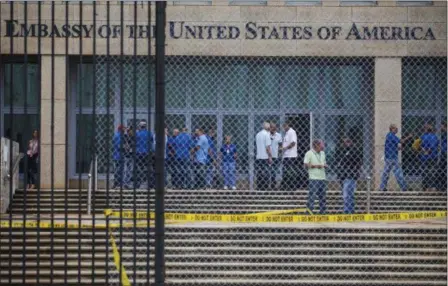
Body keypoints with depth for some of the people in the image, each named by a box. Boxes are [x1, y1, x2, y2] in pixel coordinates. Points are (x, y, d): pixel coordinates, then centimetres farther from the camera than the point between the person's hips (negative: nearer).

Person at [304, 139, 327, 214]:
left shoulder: (322, 153, 16)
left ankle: (323, 211, 16)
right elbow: (306, 165, -10)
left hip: (322, 177, 7)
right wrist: (315, 166, -17)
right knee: (312, 194, -11)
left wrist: (325, 165, 2)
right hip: (313, 178, -7)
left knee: (323, 196, 9)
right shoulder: (309, 153, -6)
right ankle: (309, 210, -8)